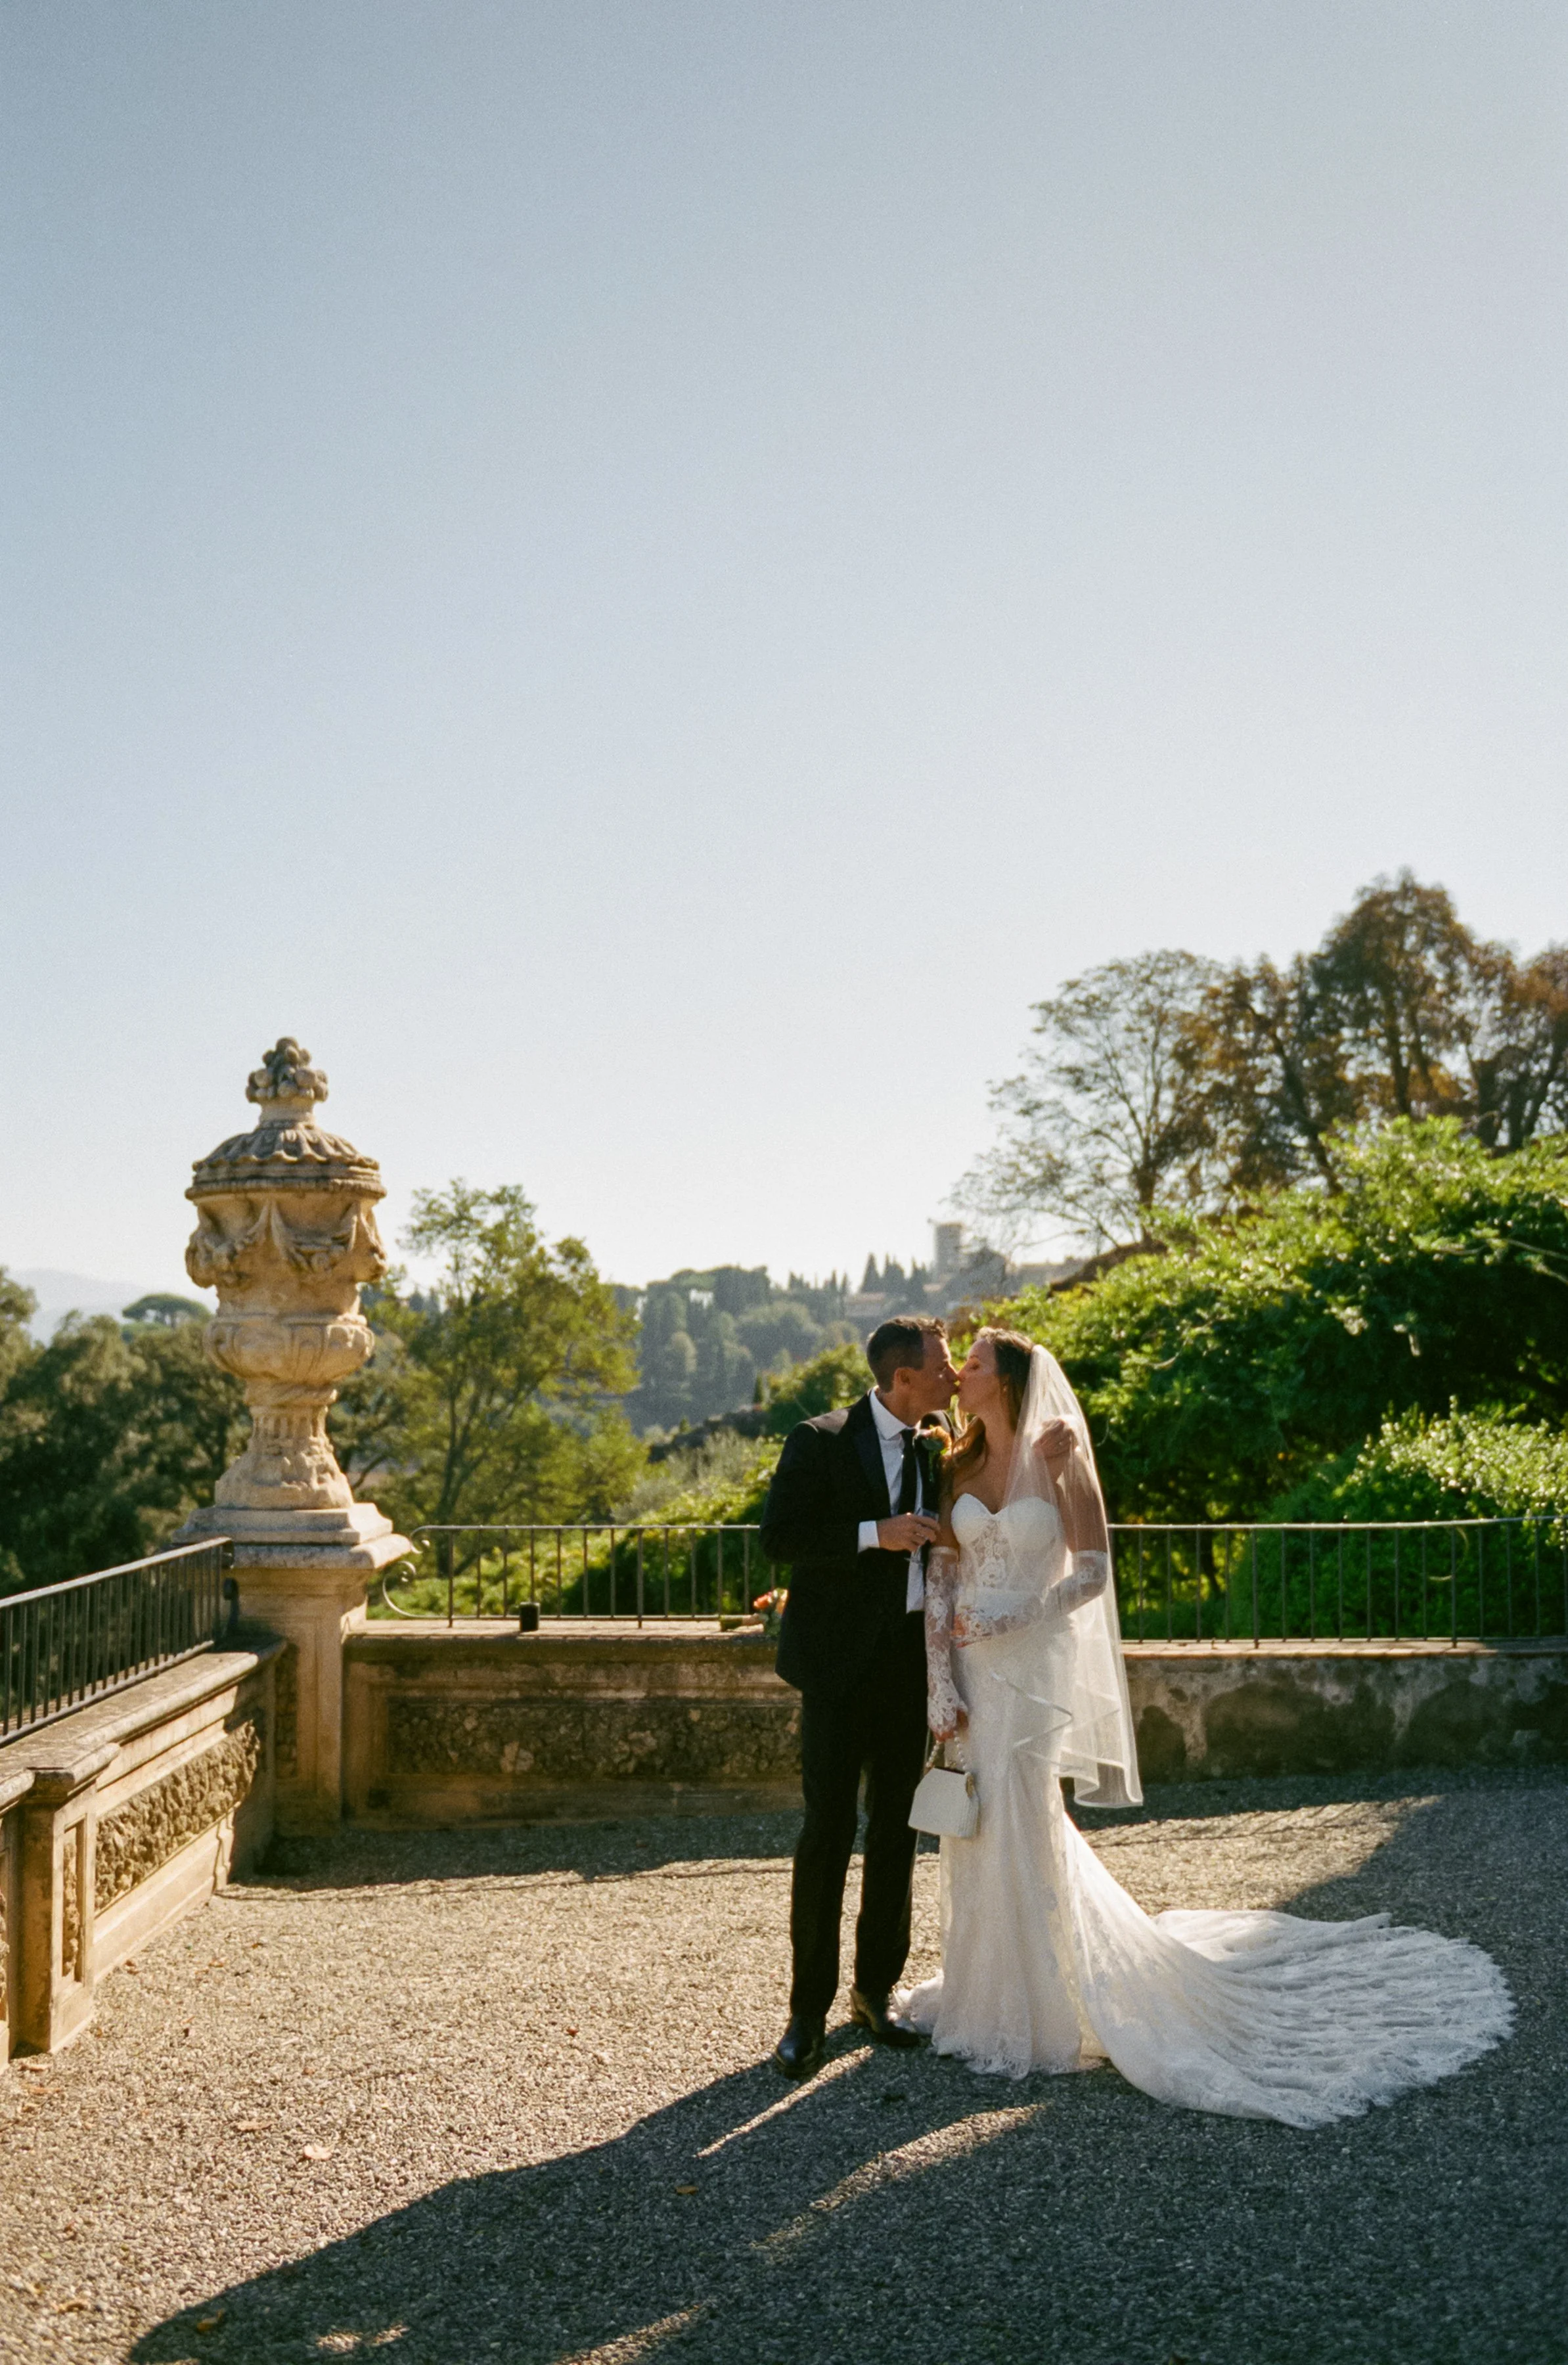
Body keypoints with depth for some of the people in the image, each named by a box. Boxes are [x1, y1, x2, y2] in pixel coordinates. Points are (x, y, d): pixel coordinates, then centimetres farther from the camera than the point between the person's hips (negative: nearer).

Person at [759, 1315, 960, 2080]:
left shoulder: (935, 1450, 9)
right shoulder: (819, 1442, -9)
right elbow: (778, 1536, -15)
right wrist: (875, 1534, -23)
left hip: (912, 1661, 6)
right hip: (841, 1663, -6)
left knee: (896, 1829, 12)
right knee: (828, 1830, -4)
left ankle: (875, 1988, 26)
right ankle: (809, 2010, 7)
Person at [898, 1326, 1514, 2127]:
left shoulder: (1055, 1460, -8)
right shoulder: (959, 1466, 5)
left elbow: (1092, 1572, -11)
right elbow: (940, 1579, 2)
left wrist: (1004, 1622, -17)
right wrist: (942, 1687, -6)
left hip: (1032, 1667, -5)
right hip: (971, 1669, 5)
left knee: (1021, 1828, 0)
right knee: (977, 1826, 12)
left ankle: (1038, 2012, 16)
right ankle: (985, 1991, 31)